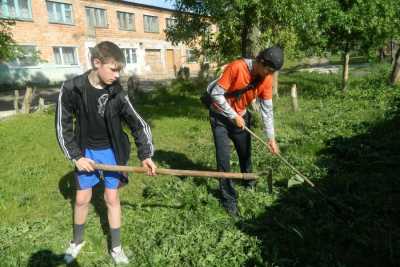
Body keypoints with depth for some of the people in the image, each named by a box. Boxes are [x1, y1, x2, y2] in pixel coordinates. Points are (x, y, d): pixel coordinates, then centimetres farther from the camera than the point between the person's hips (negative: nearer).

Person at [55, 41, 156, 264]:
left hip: (112, 152, 0)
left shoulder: (117, 92, -14)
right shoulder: (72, 88, -16)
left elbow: (138, 124, -9)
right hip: (86, 152, 0)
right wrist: (76, 156, -10)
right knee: (82, 199, 10)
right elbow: (63, 126, -8)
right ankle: (77, 240, 38)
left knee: (112, 198, 6)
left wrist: (146, 155, -15)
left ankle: (116, 247, 24)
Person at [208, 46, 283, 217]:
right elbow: (216, 93, -24)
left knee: (246, 152, 18)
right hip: (221, 116, -5)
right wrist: (233, 116, -22)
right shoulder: (237, 67, -28)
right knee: (223, 157, -7)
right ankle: (229, 199, 6)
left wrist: (271, 138, -9)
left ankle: (248, 180, 46)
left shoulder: (266, 79, -11)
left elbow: (267, 110, -5)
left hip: (241, 116, 5)